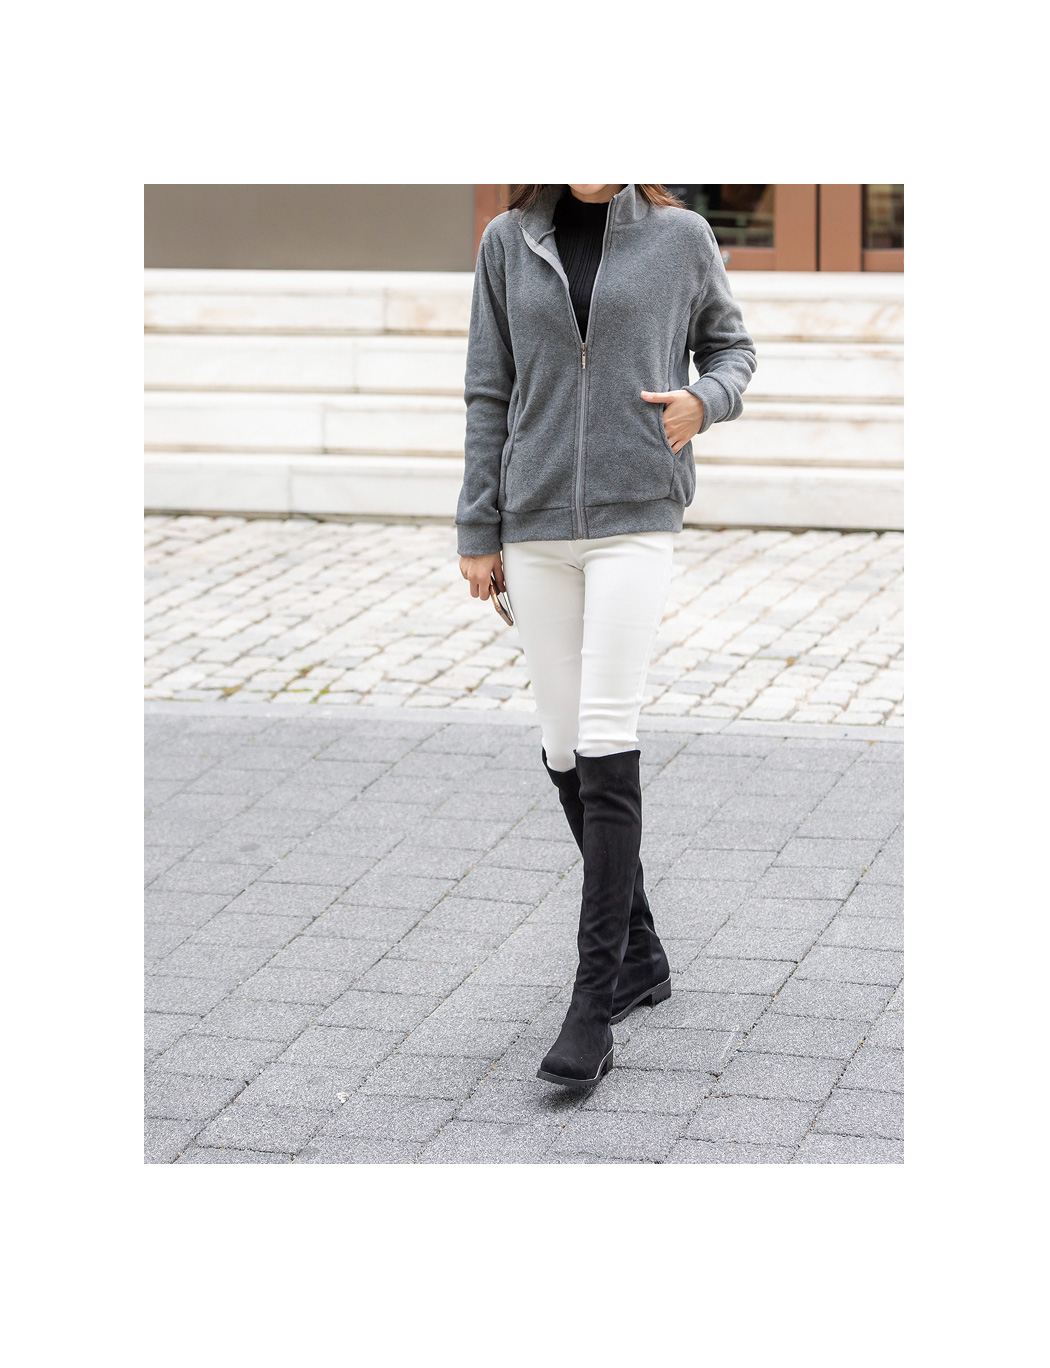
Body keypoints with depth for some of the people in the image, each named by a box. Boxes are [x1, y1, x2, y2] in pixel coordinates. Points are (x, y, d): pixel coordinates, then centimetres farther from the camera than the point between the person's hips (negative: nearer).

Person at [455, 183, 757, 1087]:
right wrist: (478, 534, 6)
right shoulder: (508, 243, 6)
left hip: (637, 516, -3)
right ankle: (640, 957, 24)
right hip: (536, 523, 3)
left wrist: (704, 400, -7)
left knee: (606, 743, -13)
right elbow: (491, 393, 8)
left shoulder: (679, 237, 1)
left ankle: (593, 1009, -12)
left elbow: (731, 346, 16)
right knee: (566, 750, 7)